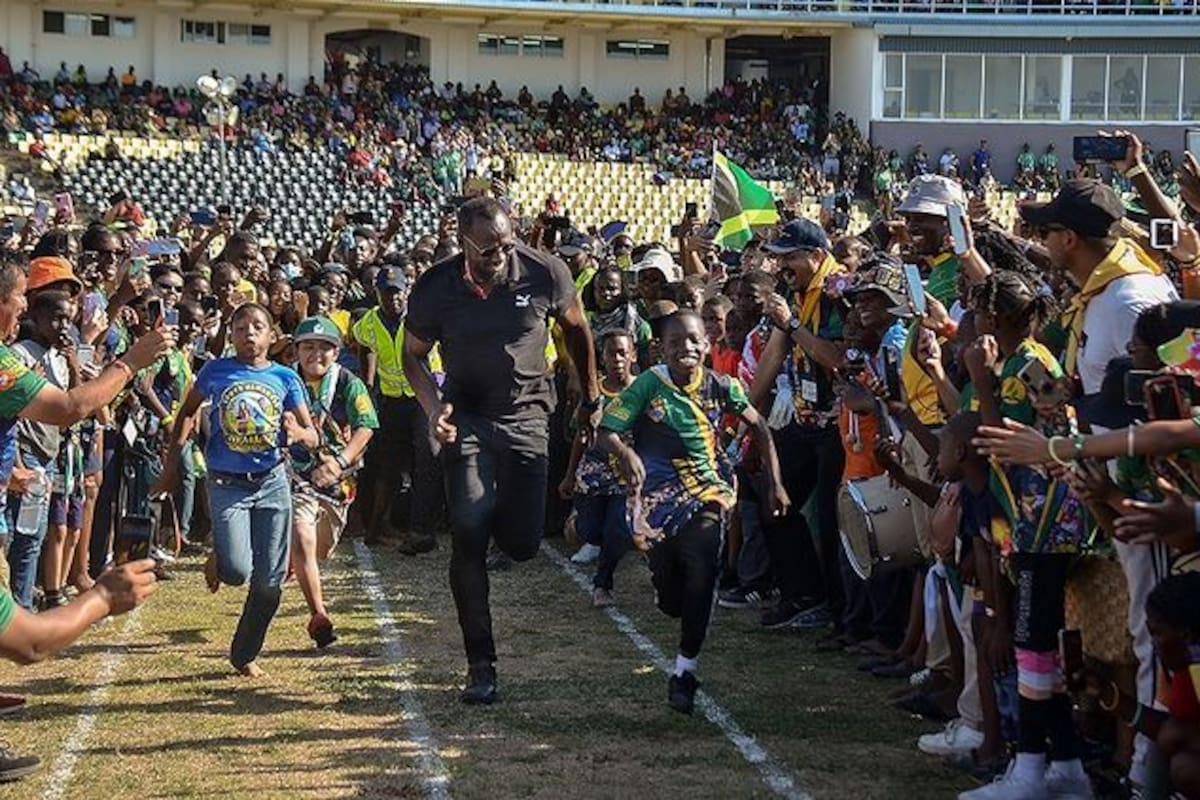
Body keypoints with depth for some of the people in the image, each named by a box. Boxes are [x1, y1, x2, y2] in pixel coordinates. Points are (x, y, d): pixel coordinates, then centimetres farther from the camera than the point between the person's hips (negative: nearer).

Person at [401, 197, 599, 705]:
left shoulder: (544, 273, -11)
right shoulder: (436, 288, -11)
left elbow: (576, 329, 8)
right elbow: (413, 355, 3)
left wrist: (591, 398, 14)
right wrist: (432, 406, -15)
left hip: (526, 415, 1)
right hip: (467, 417, -1)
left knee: (523, 545, -4)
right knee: (469, 538, -12)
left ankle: (502, 512, 37)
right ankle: (480, 667, -4)